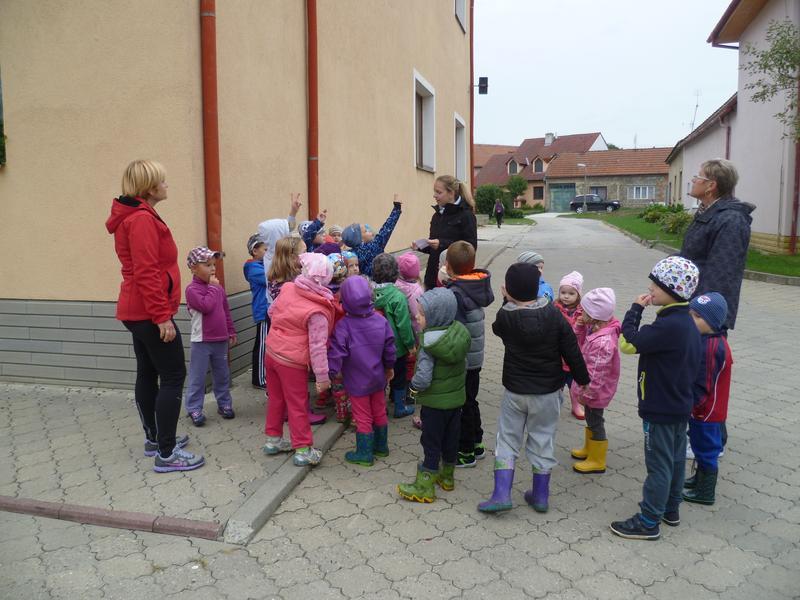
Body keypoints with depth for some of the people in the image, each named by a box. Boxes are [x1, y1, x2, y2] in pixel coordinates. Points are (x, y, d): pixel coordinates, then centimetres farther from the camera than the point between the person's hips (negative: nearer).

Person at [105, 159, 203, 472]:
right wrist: (162, 316, -24)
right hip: (150, 312, -11)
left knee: (148, 373, 16)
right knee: (173, 376, -7)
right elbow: (146, 273, -24)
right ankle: (166, 453, -4)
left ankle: (155, 438, 29)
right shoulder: (142, 219, -17)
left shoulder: (135, 216, 15)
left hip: (138, 312, 11)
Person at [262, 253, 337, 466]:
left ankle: (273, 439, 35)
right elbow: (317, 346, -23)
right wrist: (322, 376, -17)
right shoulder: (317, 312, -24)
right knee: (297, 406, 5)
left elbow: (272, 312, 11)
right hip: (292, 362, -7)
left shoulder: (288, 288, -6)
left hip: (272, 351, 7)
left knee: (276, 398, 21)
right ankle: (303, 450, 15)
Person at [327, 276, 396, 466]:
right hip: (378, 379, 5)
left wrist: (329, 375, -12)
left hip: (357, 383, -5)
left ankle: (365, 453, 20)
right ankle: (381, 446, 35)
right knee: (379, 412, 20)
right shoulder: (381, 321, -7)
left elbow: (336, 354, -22)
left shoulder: (343, 326, -23)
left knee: (363, 417, 8)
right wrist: (389, 367, 17)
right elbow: (389, 348, 3)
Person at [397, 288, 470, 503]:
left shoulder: (429, 343, -25)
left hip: (435, 402, -7)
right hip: (457, 397, 7)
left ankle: (425, 488, 15)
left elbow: (423, 379, -28)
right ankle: (447, 477, 38)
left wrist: (414, 385, -8)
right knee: (451, 439, 20)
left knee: (431, 443, 5)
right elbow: (463, 364, 3)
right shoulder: (459, 333, -6)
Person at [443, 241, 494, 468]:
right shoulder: (479, 286, 0)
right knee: (470, 400, 22)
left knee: (463, 405, 6)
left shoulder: (455, 294, -23)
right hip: (476, 356, 8)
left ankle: (466, 452, 18)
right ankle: (477, 443, 36)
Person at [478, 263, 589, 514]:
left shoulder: (505, 316, -14)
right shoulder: (553, 314, -12)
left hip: (515, 391, -1)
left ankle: (501, 494, 7)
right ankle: (540, 496, 23)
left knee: (507, 440, 12)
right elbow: (571, 350, -6)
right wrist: (583, 380, 6)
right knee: (542, 441, 14)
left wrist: (508, 302, 18)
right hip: (547, 391, 1)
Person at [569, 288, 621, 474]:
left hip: (595, 391, -9)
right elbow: (583, 345, 11)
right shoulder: (596, 330, -5)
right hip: (592, 388, 9)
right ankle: (589, 449, 45)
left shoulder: (603, 341, -34)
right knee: (591, 419, 25)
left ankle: (597, 461, 23)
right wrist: (581, 328, -6)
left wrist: (585, 392, -21)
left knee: (595, 422, 7)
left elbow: (596, 373, -30)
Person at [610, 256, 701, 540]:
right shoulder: (687, 322, 4)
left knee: (659, 465, 1)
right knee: (675, 460, 20)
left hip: (660, 410, -10)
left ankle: (648, 522, 13)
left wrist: (635, 309, -17)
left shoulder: (669, 325, -27)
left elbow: (628, 343, -28)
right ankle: (670, 509, 36)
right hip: (680, 406, 10)